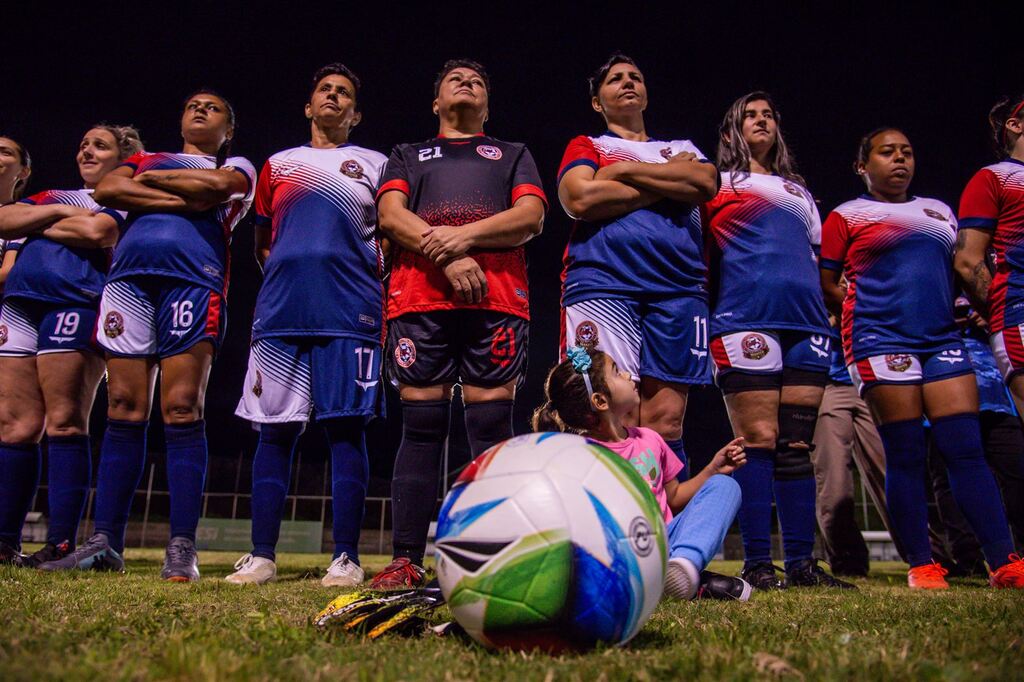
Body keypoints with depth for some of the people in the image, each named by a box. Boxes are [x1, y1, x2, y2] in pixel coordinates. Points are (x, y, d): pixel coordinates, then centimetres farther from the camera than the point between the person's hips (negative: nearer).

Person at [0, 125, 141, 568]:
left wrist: (37, 226, 3)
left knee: (64, 424, -10)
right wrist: (54, 212, 3)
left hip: (76, 303, -7)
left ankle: (61, 544, -7)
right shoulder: (52, 195, 29)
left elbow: (98, 232, -13)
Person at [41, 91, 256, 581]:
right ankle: (105, 542, 2)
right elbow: (106, 191, 8)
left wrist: (149, 181, 9)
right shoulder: (145, 158, 30)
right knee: (123, 410, -2)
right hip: (128, 277, 3)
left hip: (193, 279, -3)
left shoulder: (237, 168, 22)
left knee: (181, 411, -12)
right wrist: (182, 199, 0)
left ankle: (182, 547, -12)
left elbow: (214, 184, -3)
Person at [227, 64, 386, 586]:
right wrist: (287, 276, 9)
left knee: (346, 427, -5)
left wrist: (372, 291, -1)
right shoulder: (278, 164, 21)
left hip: (349, 311, -2)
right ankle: (261, 556, 7)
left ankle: (346, 558, 0)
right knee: (275, 430, 1)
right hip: (282, 309, 2)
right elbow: (261, 243, 24)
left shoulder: (374, 164, 16)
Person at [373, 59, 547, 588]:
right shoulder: (407, 156, 28)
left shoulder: (514, 155, 28)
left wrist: (465, 235, -8)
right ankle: (405, 561, -4)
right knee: (420, 427, -5)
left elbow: (531, 217, 9)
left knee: (491, 425, -8)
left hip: (497, 297, 0)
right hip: (418, 296, 0)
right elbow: (391, 214, 9)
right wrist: (446, 255, -8)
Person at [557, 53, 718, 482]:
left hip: (678, 287, 3)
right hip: (602, 282, -2)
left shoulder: (682, 149, 30)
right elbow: (579, 198, -1)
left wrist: (624, 170, 4)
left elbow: (706, 183, 5)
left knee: (665, 422, -5)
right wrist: (668, 183, 4)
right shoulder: (586, 146, 22)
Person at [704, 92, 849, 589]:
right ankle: (757, 563, -7)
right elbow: (700, 254, 8)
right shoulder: (718, 183, 15)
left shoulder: (798, 190, 30)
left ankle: (801, 562, 5)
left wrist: (831, 309, 13)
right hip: (747, 317, -5)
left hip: (806, 319, 5)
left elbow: (816, 257, 27)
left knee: (797, 444, 2)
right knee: (758, 439, -11)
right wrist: (704, 312, -4)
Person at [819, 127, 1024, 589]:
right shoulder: (846, 217, 7)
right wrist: (871, 311, -4)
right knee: (906, 454, -4)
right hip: (881, 340, -4)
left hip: (942, 339, 5)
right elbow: (825, 287, 3)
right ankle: (921, 566, 3)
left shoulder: (939, 212, 22)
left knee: (966, 447, -1)